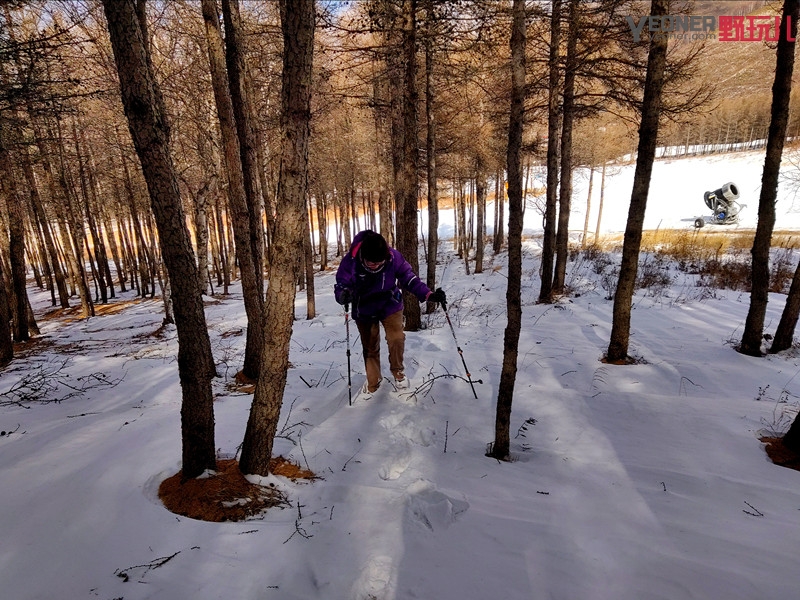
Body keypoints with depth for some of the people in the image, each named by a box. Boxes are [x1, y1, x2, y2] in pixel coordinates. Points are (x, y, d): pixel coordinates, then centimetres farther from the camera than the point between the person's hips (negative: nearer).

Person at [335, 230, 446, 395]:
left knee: (397, 339, -14)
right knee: (370, 348, 13)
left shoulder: (393, 257, -26)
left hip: (390, 307, 0)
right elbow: (340, 286, -19)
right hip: (364, 311, 0)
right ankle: (372, 382, 37)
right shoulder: (350, 262, -28)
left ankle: (397, 370, 18)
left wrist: (428, 294, -27)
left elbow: (409, 278, -16)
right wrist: (344, 295, -43)